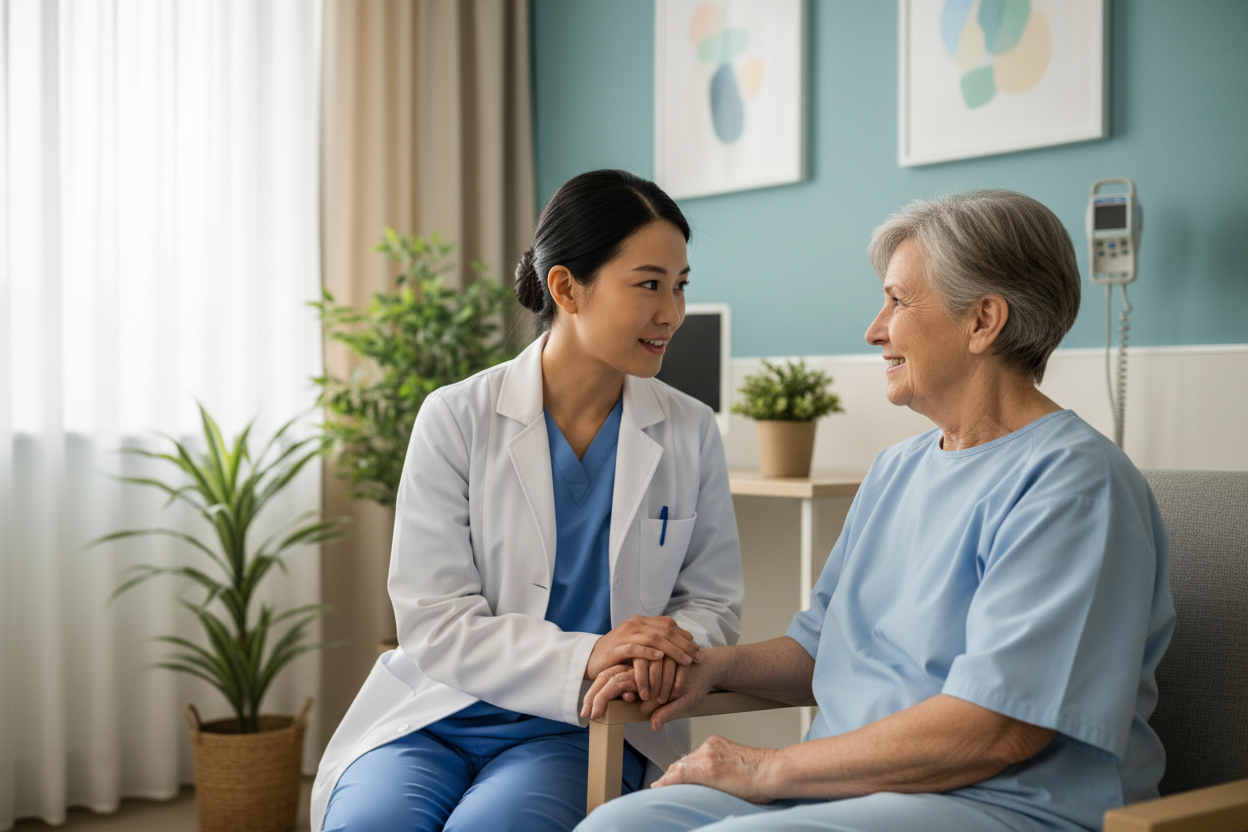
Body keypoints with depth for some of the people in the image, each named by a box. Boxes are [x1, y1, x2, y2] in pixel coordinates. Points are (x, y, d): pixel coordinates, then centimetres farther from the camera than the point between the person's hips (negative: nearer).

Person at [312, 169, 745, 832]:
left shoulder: (691, 435, 5)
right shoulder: (456, 419, -4)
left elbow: (713, 600, 10)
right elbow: (432, 624, -8)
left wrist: (667, 651, -14)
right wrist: (582, 656, -22)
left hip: (581, 732, 1)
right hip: (439, 716, 0)